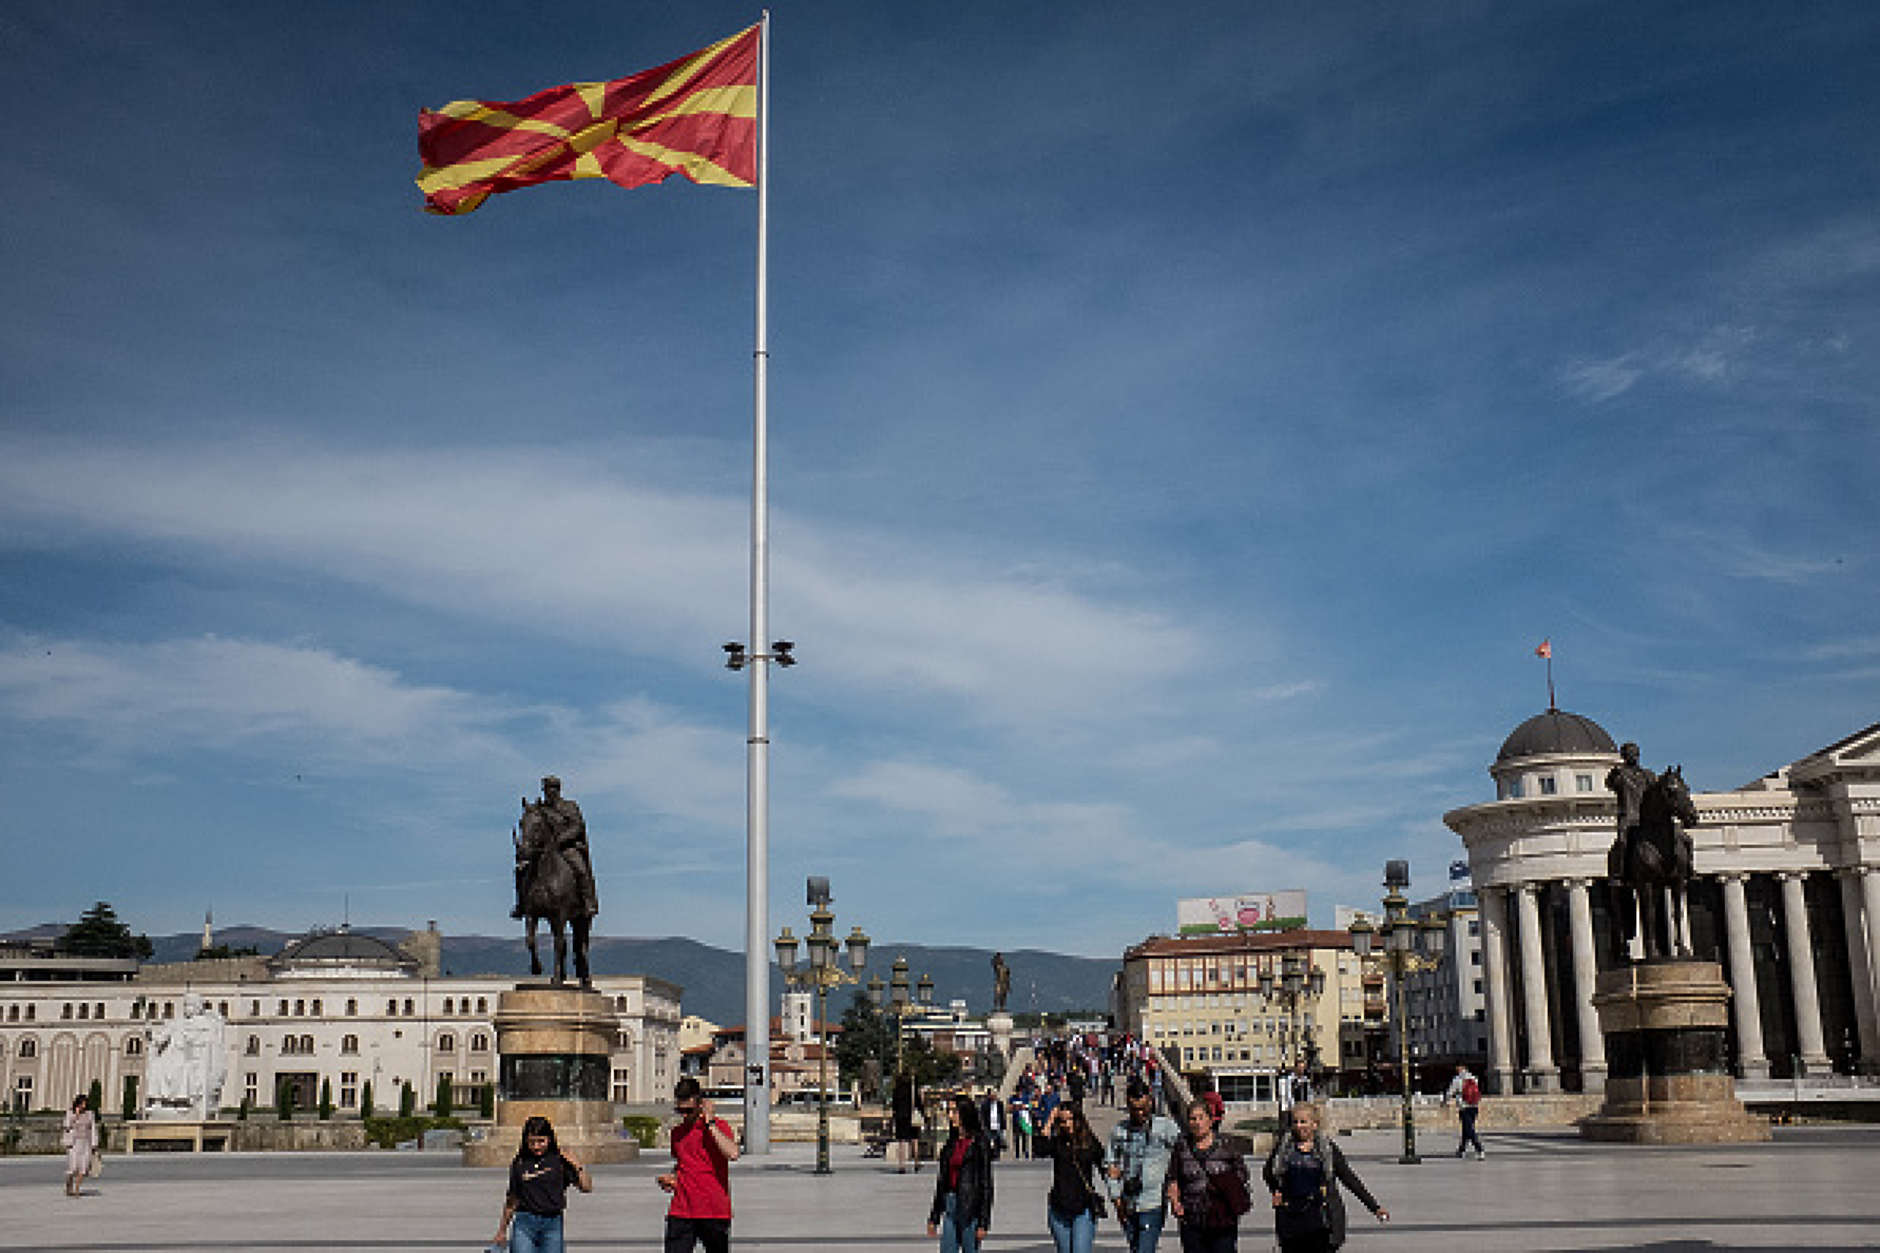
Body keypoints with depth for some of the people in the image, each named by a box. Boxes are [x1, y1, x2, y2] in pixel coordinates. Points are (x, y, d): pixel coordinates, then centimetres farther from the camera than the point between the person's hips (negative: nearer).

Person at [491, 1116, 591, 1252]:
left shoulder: (560, 1160, 1)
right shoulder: (519, 1164, 4)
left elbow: (587, 1187, 0)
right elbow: (512, 1200, 13)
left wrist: (579, 1168, -14)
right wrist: (502, 1231, 16)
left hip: (552, 1225, 0)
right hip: (524, 1223, 0)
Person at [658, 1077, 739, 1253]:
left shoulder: (719, 1126, -4)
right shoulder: (677, 1132, 12)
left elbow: (732, 1154, -24)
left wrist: (710, 1124, -18)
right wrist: (672, 1179, 9)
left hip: (715, 1214, -4)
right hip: (681, 1213, 4)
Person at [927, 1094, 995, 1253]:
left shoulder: (979, 1143, -8)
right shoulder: (951, 1143, 11)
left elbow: (986, 1184, -9)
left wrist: (983, 1222, -13)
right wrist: (933, 1217, 15)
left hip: (970, 1207, -6)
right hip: (950, 1205, 6)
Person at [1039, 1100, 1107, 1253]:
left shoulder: (1091, 1143, 1)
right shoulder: (1056, 1143, 2)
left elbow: (1104, 1171, 8)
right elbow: (1038, 1149, -18)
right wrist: (1049, 1123, -12)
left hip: (1084, 1209, -2)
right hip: (1059, 1209, 2)